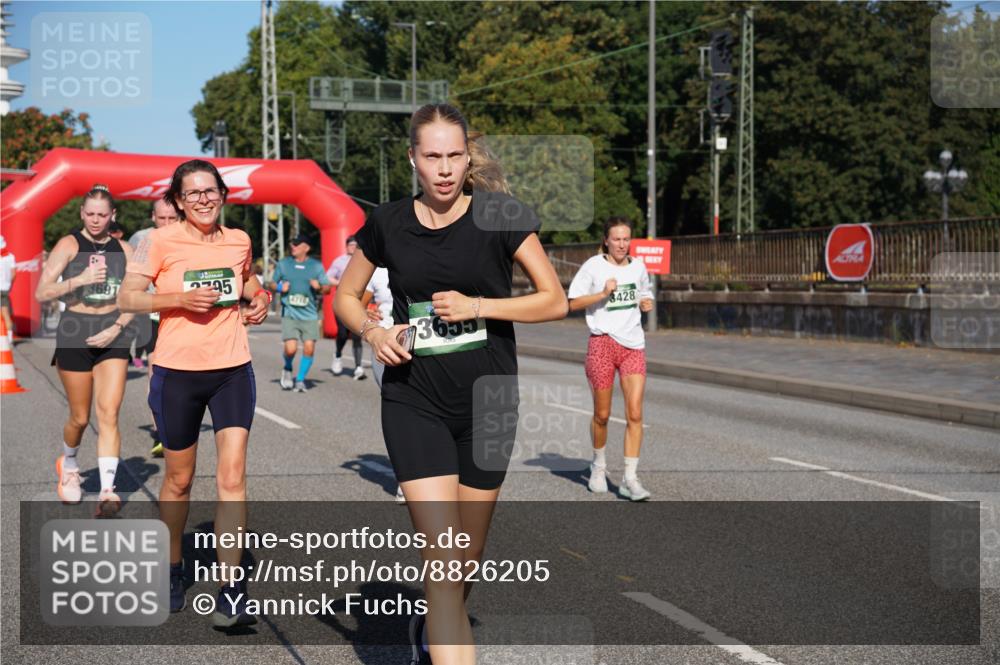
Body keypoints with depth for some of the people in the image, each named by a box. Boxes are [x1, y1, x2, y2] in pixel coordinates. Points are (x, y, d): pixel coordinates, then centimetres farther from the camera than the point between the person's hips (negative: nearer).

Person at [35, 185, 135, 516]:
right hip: (74, 335, -2)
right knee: (80, 417, 7)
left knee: (109, 414, -10)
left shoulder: (123, 250, 7)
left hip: (112, 336, 2)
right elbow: (41, 292, -8)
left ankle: (108, 491, -12)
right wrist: (80, 280, -20)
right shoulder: (69, 244, -3)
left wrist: (115, 328, -5)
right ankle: (68, 465, 38)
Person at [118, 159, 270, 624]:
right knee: (179, 479, 11)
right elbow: (127, 297, -7)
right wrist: (181, 298, -19)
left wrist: (259, 299, 6)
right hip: (178, 372, -1)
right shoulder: (160, 242, -4)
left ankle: (230, 592, -10)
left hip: (233, 369, 2)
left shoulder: (239, 240, 7)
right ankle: (173, 568, 35)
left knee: (232, 476, -10)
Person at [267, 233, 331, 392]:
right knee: (291, 349, -13)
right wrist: (279, 287, -5)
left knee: (309, 348, -10)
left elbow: (327, 288, 9)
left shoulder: (316, 266, 8)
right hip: (289, 314, 0)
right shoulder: (283, 264, 9)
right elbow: (271, 285, 17)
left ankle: (300, 379, 9)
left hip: (310, 315, 0)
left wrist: (319, 287, -13)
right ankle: (287, 369, 19)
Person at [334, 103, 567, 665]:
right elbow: (346, 296, 13)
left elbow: (555, 302, -5)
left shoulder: (500, 214, -6)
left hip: (488, 403, 1)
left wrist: (477, 306, -16)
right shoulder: (389, 223, -1)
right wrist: (372, 332, -8)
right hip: (415, 403, 0)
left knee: (469, 556, 15)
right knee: (442, 557, -14)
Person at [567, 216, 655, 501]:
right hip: (602, 342, -3)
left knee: (635, 414, -9)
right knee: (602, 414, 6)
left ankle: (630, 479, -6)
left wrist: (646, 303, 5)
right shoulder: (593, 266, -3)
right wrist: (603, 293, -16)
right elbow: (572, 303, -4)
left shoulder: (638, 266, 10)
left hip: (633, 345, 3)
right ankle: (599, 466, 31)